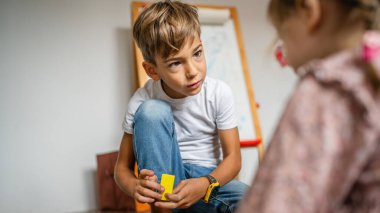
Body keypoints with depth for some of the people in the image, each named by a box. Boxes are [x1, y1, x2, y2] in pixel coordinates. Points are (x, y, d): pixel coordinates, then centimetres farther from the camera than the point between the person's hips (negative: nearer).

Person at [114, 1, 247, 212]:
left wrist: (205, 185, -32)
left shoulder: (219, 93, -15)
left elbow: (233, 158, -10)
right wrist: (135, 186, -32)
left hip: (209, 178, -1)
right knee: (152, 111, -27)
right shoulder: (142, 101, -15)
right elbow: (123, 167, -7)